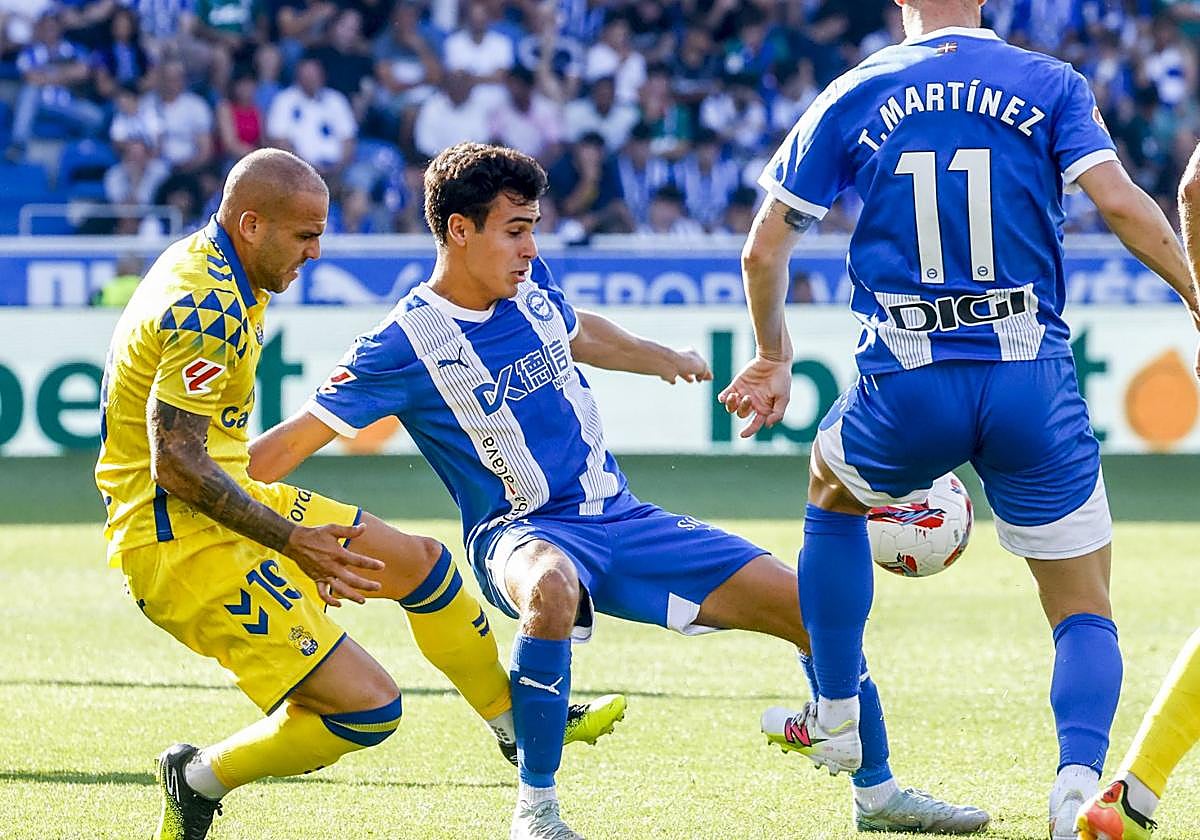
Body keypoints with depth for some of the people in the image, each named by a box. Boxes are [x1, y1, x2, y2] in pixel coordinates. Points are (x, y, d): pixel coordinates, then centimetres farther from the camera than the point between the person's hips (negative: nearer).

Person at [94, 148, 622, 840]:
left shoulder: (208, 263, 10)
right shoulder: (207, 310, -24)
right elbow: (175, 463, -26)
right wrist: (293, 539, -22)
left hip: (231, 502, 11)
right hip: (179, 542, -11)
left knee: (419, 562, 22)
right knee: (369, 707, -16)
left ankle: (519, 724, 41)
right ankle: (200, 780, 3)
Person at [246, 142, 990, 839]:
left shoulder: (530, 284, 4)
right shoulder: (407, 343, -13)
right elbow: (296, 439, -12)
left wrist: (665, 361, 38)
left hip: (620, 516, 6)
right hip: (524, 535, -6)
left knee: (810, 604, -2)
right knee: (552, 591, -45)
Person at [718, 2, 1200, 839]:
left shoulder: (853, 98, 7)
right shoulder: (1049, 85, 2)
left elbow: (764, 250, 10)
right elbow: (1122, 204, -12)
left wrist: (773, 358, 26)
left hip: (907, 391, 1)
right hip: (1033, 385, -1)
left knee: (833, 490, 35)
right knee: (1085, 612, 8)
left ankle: (836, 718, 37)